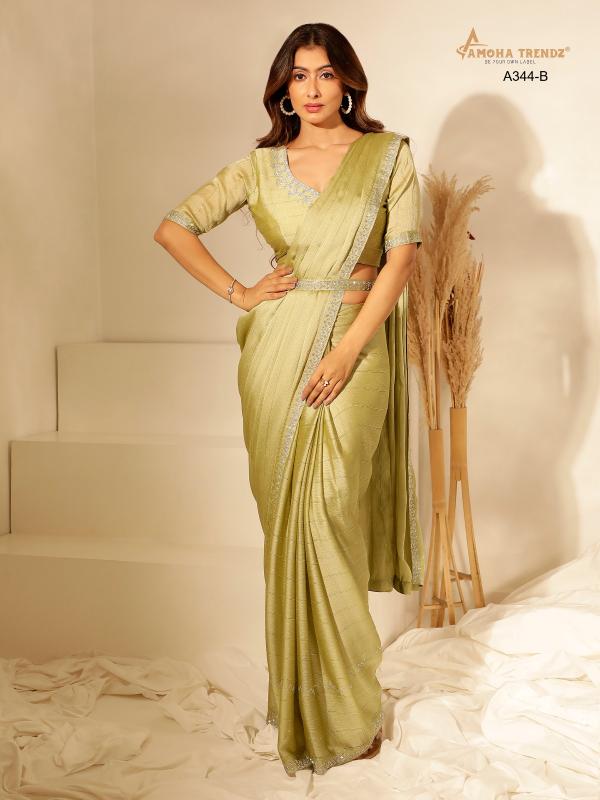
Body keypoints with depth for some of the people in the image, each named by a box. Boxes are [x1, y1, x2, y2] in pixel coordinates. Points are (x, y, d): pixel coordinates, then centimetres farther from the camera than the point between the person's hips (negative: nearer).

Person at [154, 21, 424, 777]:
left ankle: (341, 710, 8)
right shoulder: (261, 165, 8)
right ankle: (301, 701, 20)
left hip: (356, 348, -2)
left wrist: (346, 351, -13)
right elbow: (174, 226, 11)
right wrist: (238, 293, 1)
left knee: (327, 516, -8)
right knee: (288, 518, 4)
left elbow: (401, 258, -4)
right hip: (278, 348, 2)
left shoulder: (389, 155, 3)